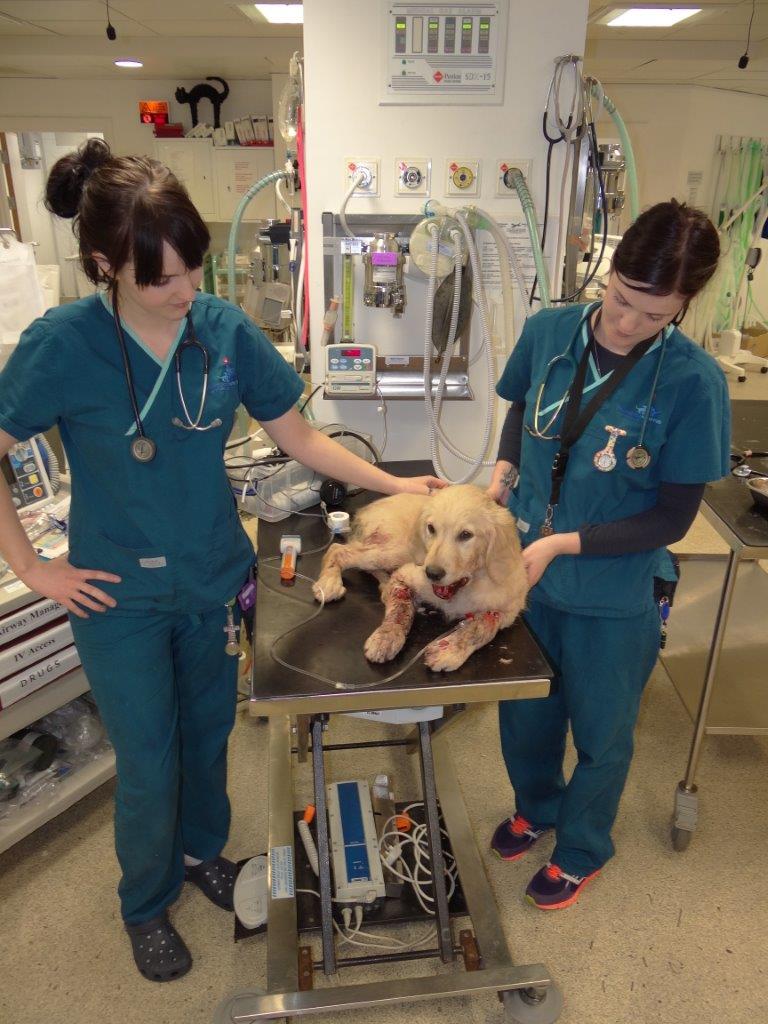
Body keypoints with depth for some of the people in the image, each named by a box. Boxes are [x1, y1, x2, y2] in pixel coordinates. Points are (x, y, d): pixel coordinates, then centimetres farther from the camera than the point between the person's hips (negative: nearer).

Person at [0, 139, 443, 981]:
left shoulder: (225, 330, -9)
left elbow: (297, 438, -2)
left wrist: (392, 483, -9)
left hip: (215, 577, 3)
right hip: (120, 596, -3)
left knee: (208, 735, 22)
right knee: (148, 765, 12)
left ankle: (202, 851, 52)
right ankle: (146, 905, 42)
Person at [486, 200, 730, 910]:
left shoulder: (693, 382, -21)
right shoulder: (549, 331, -10)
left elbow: (672, 519, -16)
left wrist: (561, 545, -23)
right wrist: (505, 467, -8)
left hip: (613, 596, -3)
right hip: (522, 571, 4)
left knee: (600, 733, 20)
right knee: (524, 709, 24)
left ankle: (581, 851, 50)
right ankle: (536, 806, 57)